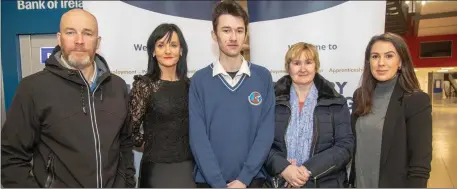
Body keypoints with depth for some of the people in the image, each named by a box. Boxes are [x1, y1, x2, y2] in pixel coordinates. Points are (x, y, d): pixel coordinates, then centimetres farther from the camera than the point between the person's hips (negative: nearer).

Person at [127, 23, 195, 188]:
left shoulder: (189, 85, 4)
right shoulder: (144, 85, -10)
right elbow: (130, 129, -6)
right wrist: (150, 145, 6)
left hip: (188, 166, 4)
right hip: (158, 168, -4)